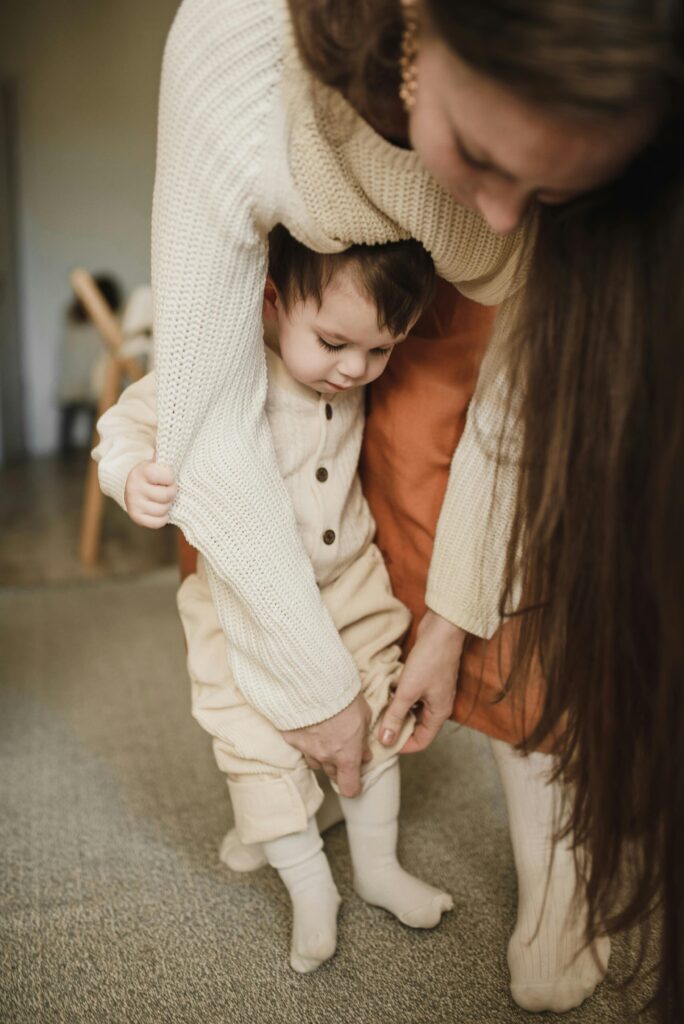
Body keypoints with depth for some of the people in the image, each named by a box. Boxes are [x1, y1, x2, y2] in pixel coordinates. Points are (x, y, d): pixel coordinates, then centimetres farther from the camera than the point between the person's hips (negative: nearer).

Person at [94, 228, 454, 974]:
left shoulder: (355, 377, -7)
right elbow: (132, 420, -17)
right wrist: (132, 474, -35)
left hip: (350, 584, 5)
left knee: (375, 717, 14)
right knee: (260, 744, 1)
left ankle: (378, 867, 37)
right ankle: (311, 890, 26)